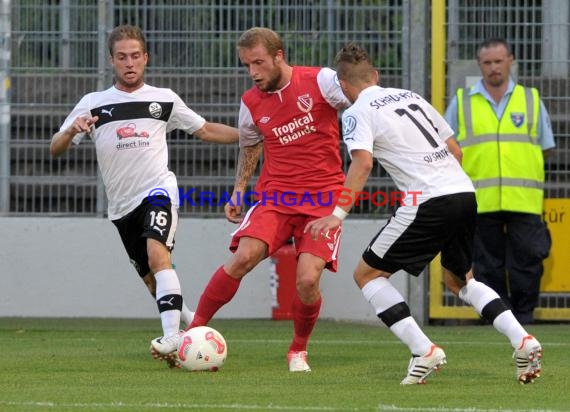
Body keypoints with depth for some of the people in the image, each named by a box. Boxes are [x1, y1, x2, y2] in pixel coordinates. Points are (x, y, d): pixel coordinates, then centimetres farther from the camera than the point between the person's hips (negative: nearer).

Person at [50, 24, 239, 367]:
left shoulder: (164, 99, 7)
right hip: (122, 206, 3)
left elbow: (205, 130, 17)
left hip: (158, 189, -3)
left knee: (157, 254, -29)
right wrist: (72, 131, -18)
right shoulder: (92, 104, 6)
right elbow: (55, 149, 4)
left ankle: (172, 336, -38)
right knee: (152, 280, 10)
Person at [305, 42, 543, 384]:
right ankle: (522, 340, 8)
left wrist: (338, 214, -19)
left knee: (367, 274, 7)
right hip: (465, 193, 7)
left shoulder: (358, 113, 0)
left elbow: (363, 163, -17)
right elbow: (455, 150, 22)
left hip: (428, 202, -7)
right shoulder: (411, 97, 21)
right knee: (460, 280, 26)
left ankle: (424, 352, -5)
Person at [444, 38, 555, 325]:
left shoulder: (531, 100, 12)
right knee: (488, 266, 2)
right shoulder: (462, 102, 10)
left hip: (524, 202, 0)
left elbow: (546, 147, 18)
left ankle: (524, 317, 4)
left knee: (527, 261, -4)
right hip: (480, 203, 0)